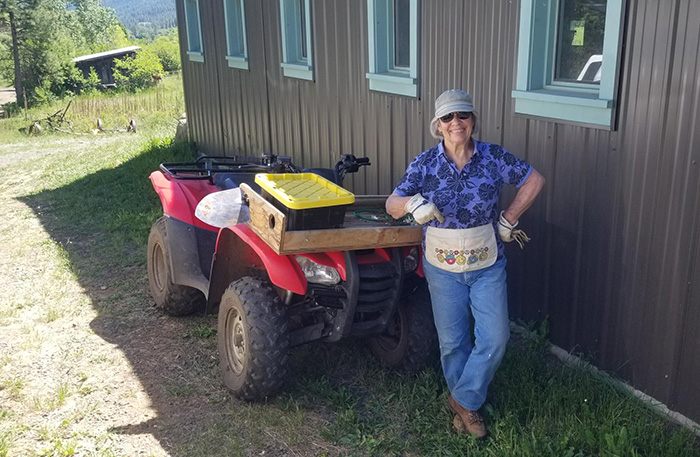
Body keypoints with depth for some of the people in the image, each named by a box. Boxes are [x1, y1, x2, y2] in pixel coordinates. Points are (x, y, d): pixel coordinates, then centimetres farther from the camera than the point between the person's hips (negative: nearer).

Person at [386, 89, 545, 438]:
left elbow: (534, 180, 2)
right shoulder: (425, 163, -9)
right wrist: (412, 202, -35)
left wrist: (508, 219, -1)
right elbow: (392, 206, -13)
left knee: (494, 338, -2)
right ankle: (464, 401, 36)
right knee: (452, 341, 12)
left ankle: (463, 400, 19)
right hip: (443, 268, 0)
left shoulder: (493, 157, -9)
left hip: (487, 266, 1)